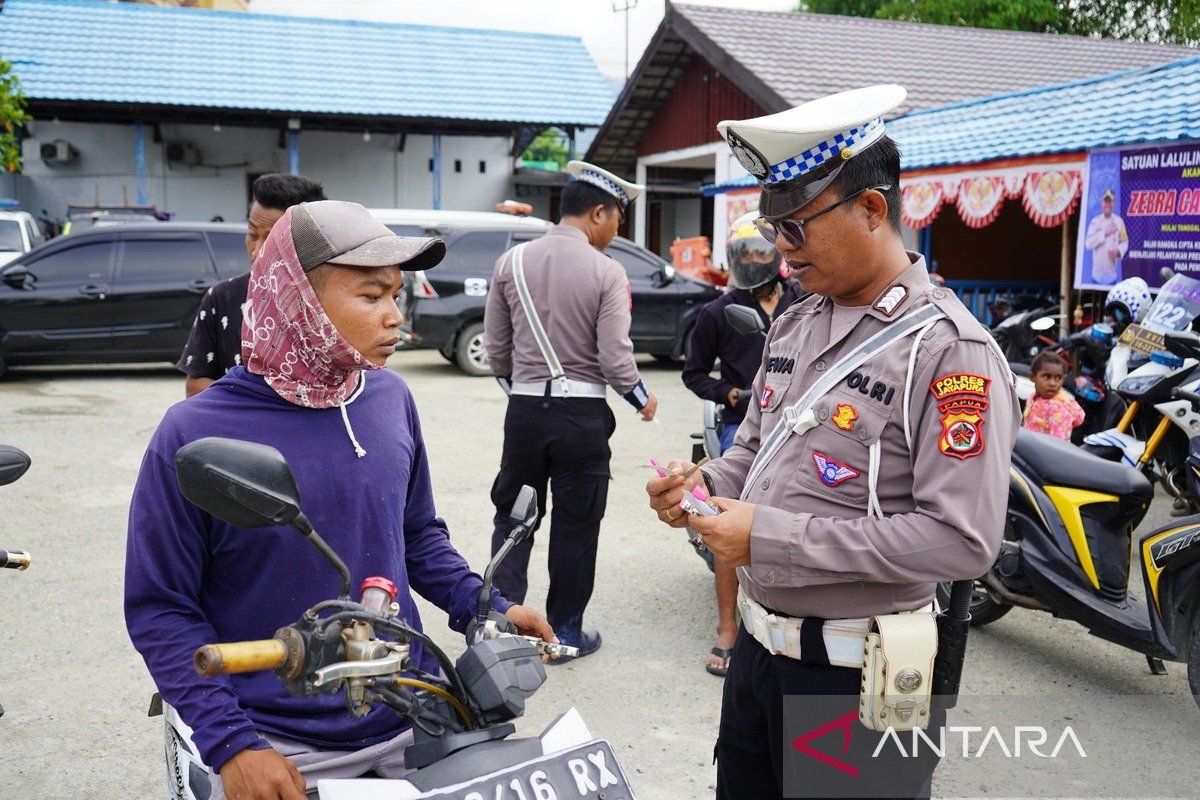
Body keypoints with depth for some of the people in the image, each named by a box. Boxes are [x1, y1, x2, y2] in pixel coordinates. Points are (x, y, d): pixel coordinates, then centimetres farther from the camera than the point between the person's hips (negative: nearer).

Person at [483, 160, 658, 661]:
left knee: (513, 514, 16)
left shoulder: (512, 261, 1)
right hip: (582, 413, -3)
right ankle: (565, 631, 20)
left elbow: (495, 347, 6)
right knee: (575, 525, 10)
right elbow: (615, 357, -13)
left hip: (524, 408, 3)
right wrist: (643, 400, 6)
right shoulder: (606, 272, -11)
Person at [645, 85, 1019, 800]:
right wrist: (703, 485, -4)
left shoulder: (949, 349, -18)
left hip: (854, 678, -7)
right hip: (757, 650, 7)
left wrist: (773, 537, -25)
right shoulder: (795, 326, 8)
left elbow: (963, 539, -25)